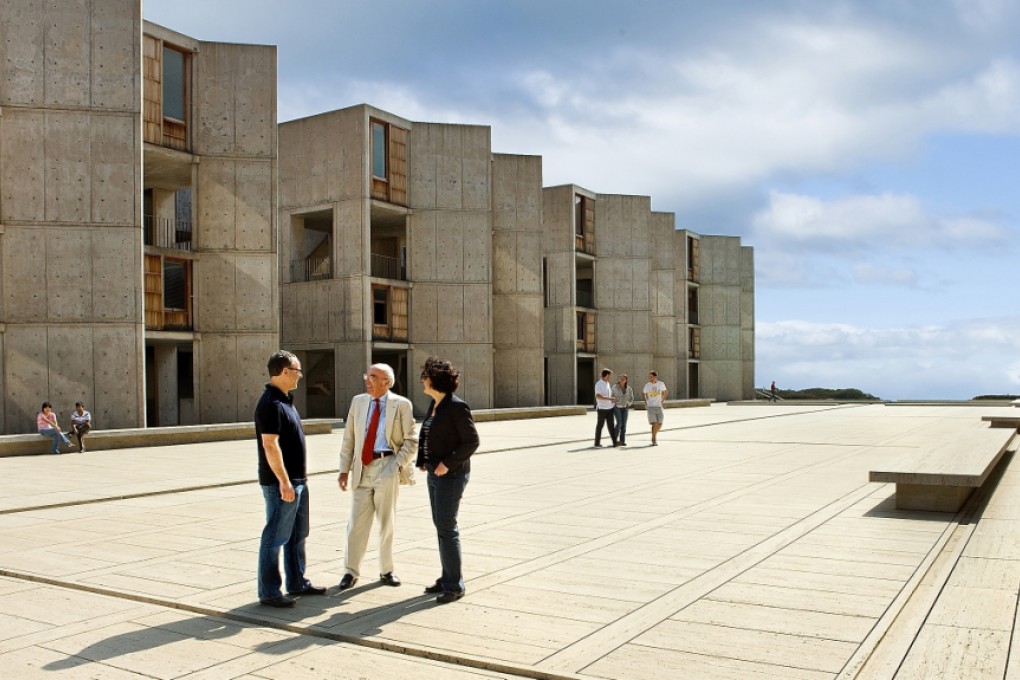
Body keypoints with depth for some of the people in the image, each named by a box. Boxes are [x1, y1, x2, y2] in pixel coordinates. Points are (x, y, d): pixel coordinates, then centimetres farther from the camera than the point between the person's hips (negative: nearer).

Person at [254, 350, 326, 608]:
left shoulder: (285, 401, 14)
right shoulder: (271, 403, -17)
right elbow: (270, 445, -23)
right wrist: (283, 481, -24)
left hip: (297, 480, 10)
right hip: (281, 482, -10)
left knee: (297, 535, 17)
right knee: (275, 537, -3)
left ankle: (297, 582, 28)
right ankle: (269, 592, 5)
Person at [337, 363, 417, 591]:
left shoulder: (401, 405, -2)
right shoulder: (358, 402, 9)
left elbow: (411, 440, 0)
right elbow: (348, 438, 10)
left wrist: (398, 464, -10)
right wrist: (344, 469, 5)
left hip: (386, 467, -2)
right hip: (361, 468, 3)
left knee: (386, 522, 8)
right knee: (357, 522, 4)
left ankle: (386, 570, 21)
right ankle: (351, 571, 15)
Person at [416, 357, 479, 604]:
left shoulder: (456, 406, -15)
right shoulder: (434, 404, 9)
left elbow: (471, 441, -15)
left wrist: (448, 463, -19)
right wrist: (422, 460, 5)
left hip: (451, 475, -9)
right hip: (435, 473, 9)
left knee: (447, 528, -5)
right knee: (441, 526, 14)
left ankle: (455, 586, 4)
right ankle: (447, 579, 24)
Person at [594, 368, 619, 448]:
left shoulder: (608, 383, 14)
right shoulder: (599, 384, -12)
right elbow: (598, 396, -23)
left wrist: (613, 400, 13)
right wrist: (609, 398, -23)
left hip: (609, 408, 7)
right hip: (602, 408, -7)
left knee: (611, 425, 2)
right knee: (600, 425, 1)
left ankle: (615, 442, 0)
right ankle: (597, 443, 10)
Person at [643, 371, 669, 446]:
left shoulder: (661, 384, -1)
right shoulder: (647, 385, -3)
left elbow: (665, 392, 17)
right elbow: (643, 393, 17)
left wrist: (662, 401, 11)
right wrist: (645, 402, 10)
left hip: (659, 407, 2)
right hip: (650, 407, -2)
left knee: (659, 424, 2)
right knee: (654, 423, -15)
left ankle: (653, 437, 27)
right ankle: (654, 440, -3)